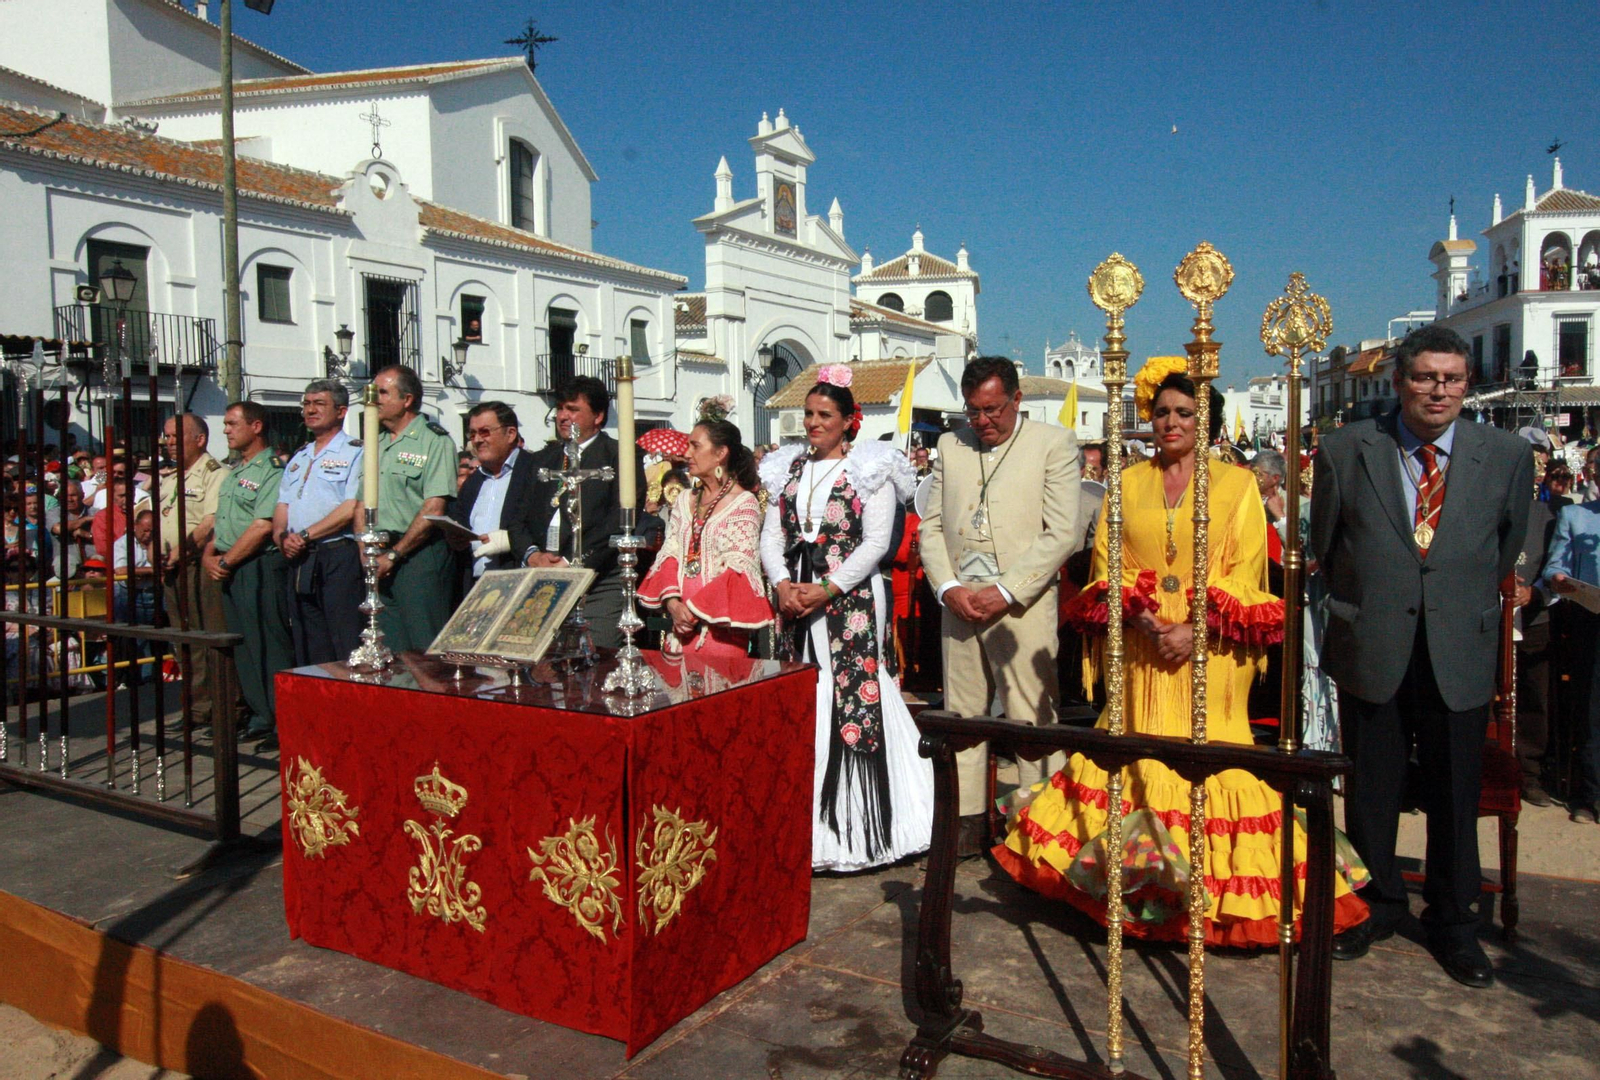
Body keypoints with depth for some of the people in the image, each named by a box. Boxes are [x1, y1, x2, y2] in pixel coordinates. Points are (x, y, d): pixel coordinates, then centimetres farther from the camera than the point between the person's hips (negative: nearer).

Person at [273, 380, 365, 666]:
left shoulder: (355, 453, -2)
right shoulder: (298, 459, 22)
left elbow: (351, 509, -13)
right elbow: (282, 506, 18)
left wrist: (305, 535, -13)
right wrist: (281, 536, -3)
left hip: (338, 558, -7)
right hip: (299, 561, 8)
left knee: (347, 649, -9)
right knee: (308, 650, 10)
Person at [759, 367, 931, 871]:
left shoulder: (871, 467, 0)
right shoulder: (789, 468, 15)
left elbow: (876, 541, -8)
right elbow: (771, 535, 10)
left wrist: (828, 590, -16)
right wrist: (782, 584, -8)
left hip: (851, 601, -5)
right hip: (795, 601, 5)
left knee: (853, 699, -6)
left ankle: (855, 825, 5)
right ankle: (806, 822, 16)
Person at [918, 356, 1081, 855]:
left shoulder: (1054, 443, 2)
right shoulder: (950, 446, 15)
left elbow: (1062, 533, -6)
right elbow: (931, 526, 14)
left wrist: (1005, 592, -11)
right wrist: (948, 587, -3)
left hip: (1022, 605, -4)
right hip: (959, 604, 4)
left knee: (1033, 719, -2)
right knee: (962, 715, 8)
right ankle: (969, 821, 19)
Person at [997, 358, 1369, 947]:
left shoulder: (1235, 483, 4)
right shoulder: (1128, 482, 12)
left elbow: (1245, 571, -2)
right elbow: (1106, 563, 7)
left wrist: (1197, 630, -14)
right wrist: (1140, 617, -10)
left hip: (1211, 649, -2)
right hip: (1142, 647, 2)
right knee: (1143, 752, 4)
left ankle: (1214, 887, 9)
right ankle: (1142, 881, 14)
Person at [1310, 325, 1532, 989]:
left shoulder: (1506, 456, 1)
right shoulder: (1345, 450, -3)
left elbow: (1506, 551, 13)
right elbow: (1325, 548, 7)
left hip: (1460, 656, 1)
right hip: (1371, 652, 0)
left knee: (1456, 795, 10)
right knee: (1369, 791, 11)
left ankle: (1452, 922, 29)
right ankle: (1376, 907, 31)